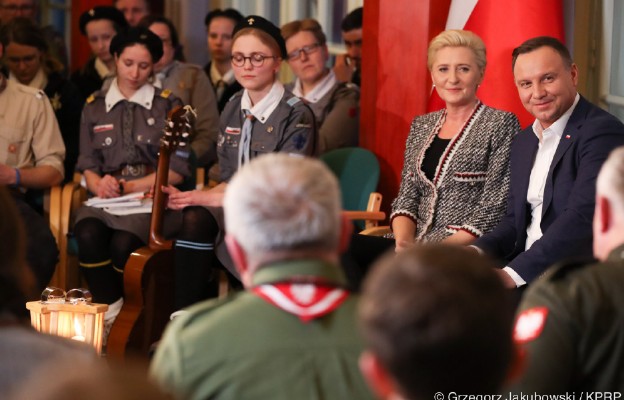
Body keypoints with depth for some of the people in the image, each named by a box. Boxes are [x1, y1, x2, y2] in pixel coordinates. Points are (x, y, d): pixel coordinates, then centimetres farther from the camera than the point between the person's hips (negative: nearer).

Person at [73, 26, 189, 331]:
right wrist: (99, 185, -11)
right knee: (88, 235, -33)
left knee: (123, 242, -33)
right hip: (107, 199, 2)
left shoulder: (168, 105, 10)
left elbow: (178, 169, 4)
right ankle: (110, 314, -24)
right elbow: (88, 165, 14)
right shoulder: (94, 107, 18)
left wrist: (128, 186, -8)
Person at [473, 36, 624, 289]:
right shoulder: (523, 142, 17)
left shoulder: (602, 132, -12)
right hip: (525, 281, 8)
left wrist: (512, 275, -31)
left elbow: (583, 218, -23)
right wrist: (478, 252, -4)